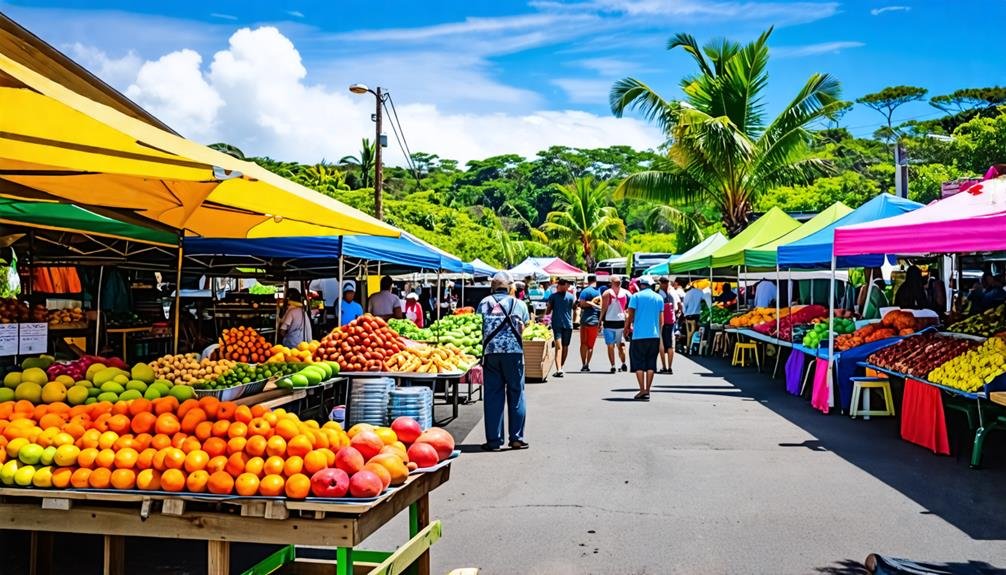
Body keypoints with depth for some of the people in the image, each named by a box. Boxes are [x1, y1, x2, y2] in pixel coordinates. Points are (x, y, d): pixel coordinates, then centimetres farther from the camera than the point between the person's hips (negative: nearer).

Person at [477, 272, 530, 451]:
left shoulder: (484, 303, 9)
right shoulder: (518, 304, 7)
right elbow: (522, 328, 7)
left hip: (490, 352, 1)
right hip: (513, 352, -1)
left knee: (492, 396, 5)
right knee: (516, 395, 8)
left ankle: (493, 440, 6)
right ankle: (516, 438, 10)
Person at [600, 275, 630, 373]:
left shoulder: (607, 293, -5)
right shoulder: (625, 293, 2)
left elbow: (604, 308, -8)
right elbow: (626, 308, 4)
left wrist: (600, 320, -2)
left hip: (609, 322, -3)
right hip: (621, 322, 3)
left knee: (610, 345, 2)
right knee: (620, 345, 15)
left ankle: (613, 366, -3)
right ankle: (623, 363, 4)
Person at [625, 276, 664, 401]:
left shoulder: (636, 296, -2)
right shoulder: (659, 298, 10)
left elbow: (630, 316, -3)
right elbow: (661, 320, 12)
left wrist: (627, 327, 13)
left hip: (639, 335, -4)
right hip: (654, 335, 4)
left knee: (639, 364, 3)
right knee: (651, 365, 8)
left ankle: (642, 390, -4)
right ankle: (647, 391, 7)